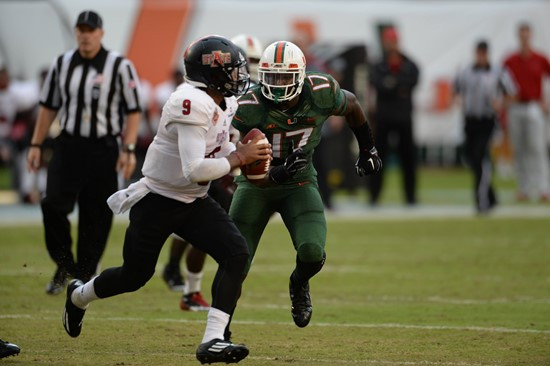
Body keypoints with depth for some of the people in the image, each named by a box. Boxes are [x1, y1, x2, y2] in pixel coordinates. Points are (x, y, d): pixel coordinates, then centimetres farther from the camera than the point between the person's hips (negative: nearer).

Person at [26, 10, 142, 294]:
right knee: (54, 204, -14)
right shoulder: (62, 65, 7)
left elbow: (133, 111, -3)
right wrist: (36, 145, 11)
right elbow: (48, 107, 14)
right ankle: (64, 264, 5)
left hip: (102, 150, -2)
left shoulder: (119, 67, -4)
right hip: (68, 145, 2)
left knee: (95, 217, 0)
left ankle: (84, 275, 13)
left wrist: (128, 149, -11)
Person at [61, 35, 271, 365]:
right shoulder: (193, 103, -28)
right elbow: (195, 169, -34)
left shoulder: (224, 104, 1)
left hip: (194, 202, 8)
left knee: (237, 254, -13)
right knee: (135, 275, 9)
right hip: (157, 201, -8)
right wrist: (238, 158, -23)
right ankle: (79, 296, 41)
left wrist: (247, 155, -5)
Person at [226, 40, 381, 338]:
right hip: (258, 182, -1)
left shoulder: (321, 93, -20)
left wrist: (368, 150, 17)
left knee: (312, 253, -22)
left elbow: (351, 105, 5)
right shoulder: (249, 109, -26)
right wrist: (279, 174, -46)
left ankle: (299, 284, 16)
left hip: (299, 182, 1)